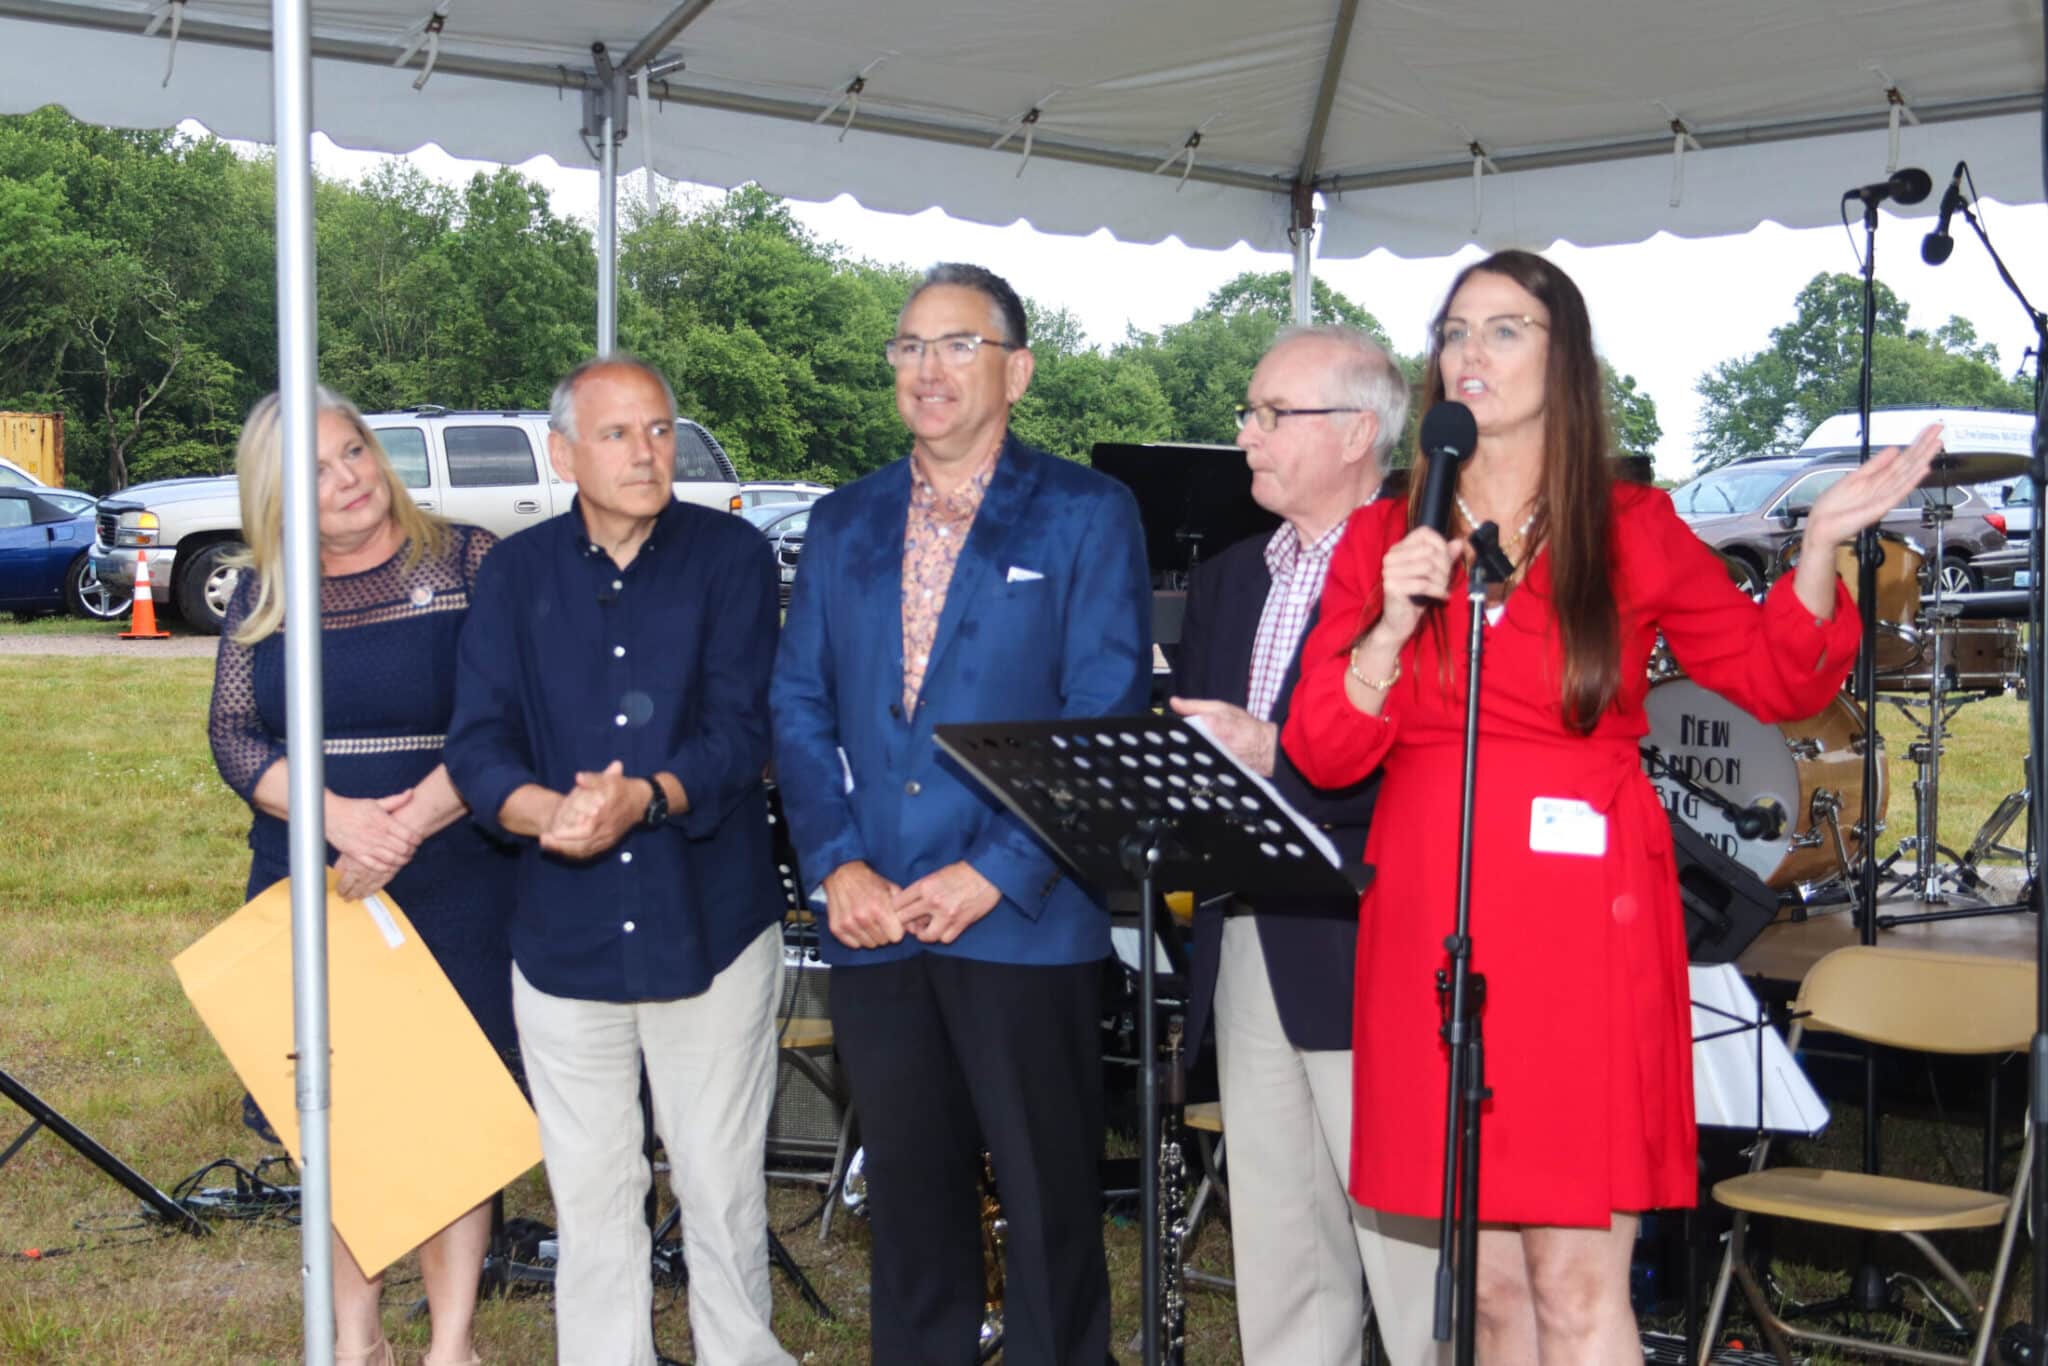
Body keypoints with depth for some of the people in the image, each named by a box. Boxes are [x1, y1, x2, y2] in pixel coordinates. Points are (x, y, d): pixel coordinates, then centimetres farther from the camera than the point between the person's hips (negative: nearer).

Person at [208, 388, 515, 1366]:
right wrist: (338, 816, -15)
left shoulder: (466, 563, -3)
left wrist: (408, 826, -19)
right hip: (306, 883, 3)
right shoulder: (262, 592, 7)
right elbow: (232, 733, 1)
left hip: (449, 889, -3)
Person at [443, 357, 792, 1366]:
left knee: (722, 1188, 5)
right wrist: (549, 812, -23)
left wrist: (645, 797, -29)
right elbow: (479, 743, -2)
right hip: (564, 932, 2)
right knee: (590, 1196, 10)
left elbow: (741, 730, -10)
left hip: (709, 926, -2)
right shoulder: (516, 574, 6)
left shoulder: (730, 556, -1)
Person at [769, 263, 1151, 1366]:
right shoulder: (842, 524, 14)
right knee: (910, 1201, 13)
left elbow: (1107, 715, -8)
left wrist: (992, 875, -15)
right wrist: (836, 864, -5)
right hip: (872, 928, 4)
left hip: (1025, 927, -4)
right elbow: (798, 708, 11)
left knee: (1050, 1203, 2)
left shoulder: (1087, 515, 0)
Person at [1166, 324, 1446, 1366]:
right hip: (1245, 956, 8)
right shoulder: (1226, 582, 19)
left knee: (1414, 1253, -3)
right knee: (1279, 1266, 14)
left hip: (1370, 963, -8)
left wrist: (1274, 754, -23)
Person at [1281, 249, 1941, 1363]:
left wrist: (1822, 543, -2)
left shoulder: (1634, 532, 6)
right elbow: (1323, 752, 4)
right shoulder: (1382, 539, 10)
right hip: (1431, 924, 2)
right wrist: (1394, 625, -12)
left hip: (1584, 922, -2)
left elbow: (1775, 679, 13)